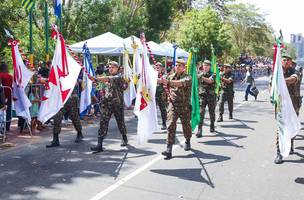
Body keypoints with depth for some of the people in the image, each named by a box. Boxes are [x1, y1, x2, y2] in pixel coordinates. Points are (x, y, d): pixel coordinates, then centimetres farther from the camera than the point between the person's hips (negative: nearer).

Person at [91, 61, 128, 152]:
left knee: (120, 122, 9)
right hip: (106, 104, 4)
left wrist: (97, 78, -33)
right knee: (103, 122, -8)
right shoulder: (108, 77, 18)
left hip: (117, 103, -4)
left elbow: (109, 79, -23)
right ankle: (99, 144, -12)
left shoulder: (119, 77, -5)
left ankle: (124, 138, 35)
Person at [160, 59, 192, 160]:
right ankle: (169, 149, -13)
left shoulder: (187, 77, -8)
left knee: (186, 125, 12)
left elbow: (181, 83, -31)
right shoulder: (171, 76, 8)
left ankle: (187, 142, 41)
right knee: (171, 125, -11)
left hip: (184, 106, -2)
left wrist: (168, 82, -42)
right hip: (173, 105, 2)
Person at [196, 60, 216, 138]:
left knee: (212, 112, 14)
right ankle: (199, 130, -15)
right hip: (202, 96, 0)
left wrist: (202, 77, -34)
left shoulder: (213, 74, -1)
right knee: (201, 113, -12)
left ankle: (212, 126, 36)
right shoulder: (199, 74, 7)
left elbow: (210, 81, -23)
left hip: (211, 96, 0)